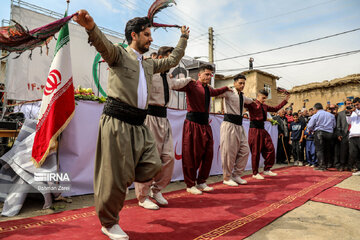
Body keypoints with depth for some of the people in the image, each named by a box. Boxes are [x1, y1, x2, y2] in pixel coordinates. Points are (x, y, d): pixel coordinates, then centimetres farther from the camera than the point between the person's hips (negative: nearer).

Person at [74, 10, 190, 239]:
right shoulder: (119, 54, 2)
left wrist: (184, 38, 40)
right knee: (116, 175, -2)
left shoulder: (149, 64, 22)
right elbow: (104, 44, -20)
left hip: (139, 125, 7)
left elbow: (173, 60, 34)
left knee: (152, 166, -2)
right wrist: (90, 26, -41)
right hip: (117, 121, -7)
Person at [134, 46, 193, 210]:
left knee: (168, 156, 6)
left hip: (163, 118, 8)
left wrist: (189, 79, 54)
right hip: (150, 116, -8)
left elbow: (176, 84, 43)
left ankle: (156, 190, 24)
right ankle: (143, 198, 10)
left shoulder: (167, 77, 21)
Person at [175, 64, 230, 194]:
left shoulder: (208, 89, 20)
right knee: (191, 155, -1)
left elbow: (216, 92, 44)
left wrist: (226, 88, 49)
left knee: (207, 154, 7)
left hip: (205, 124, 8)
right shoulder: (192, 85, -5)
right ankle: (190, 185, 12)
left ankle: (201, 182, 22)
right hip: (193, 124, -8)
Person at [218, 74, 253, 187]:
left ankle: (236, 175, 19)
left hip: (239, 125, 8)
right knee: (229, 152, -4)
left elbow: (250, 101, 42)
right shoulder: (229, 92, -4)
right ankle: (227, 178, 9)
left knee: (244, 151, 7)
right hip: (229, 124, -8)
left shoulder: (243, 97, 19)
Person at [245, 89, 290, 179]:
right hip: (254, 130, -8)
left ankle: (267, 170, 18)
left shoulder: (264, 106, 19)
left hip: (262, 130, 8)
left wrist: (285, 101, 31)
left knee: (270, 149, 5)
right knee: (255, 152, -3)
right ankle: (255, 173, 9)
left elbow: (275, 109, 29)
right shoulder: (251, 104, -4)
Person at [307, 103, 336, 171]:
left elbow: (309, 126, -3)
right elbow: (334, 125, 15)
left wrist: (312, 130, 16)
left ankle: (321, 166, -11)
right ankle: (325, 165, 14)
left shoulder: (315, 115, -1)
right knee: (327, 150, 10)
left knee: (319, 150, -4)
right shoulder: (331, 115, 13)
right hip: (329, 133, 5)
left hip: (319, 133, -5)